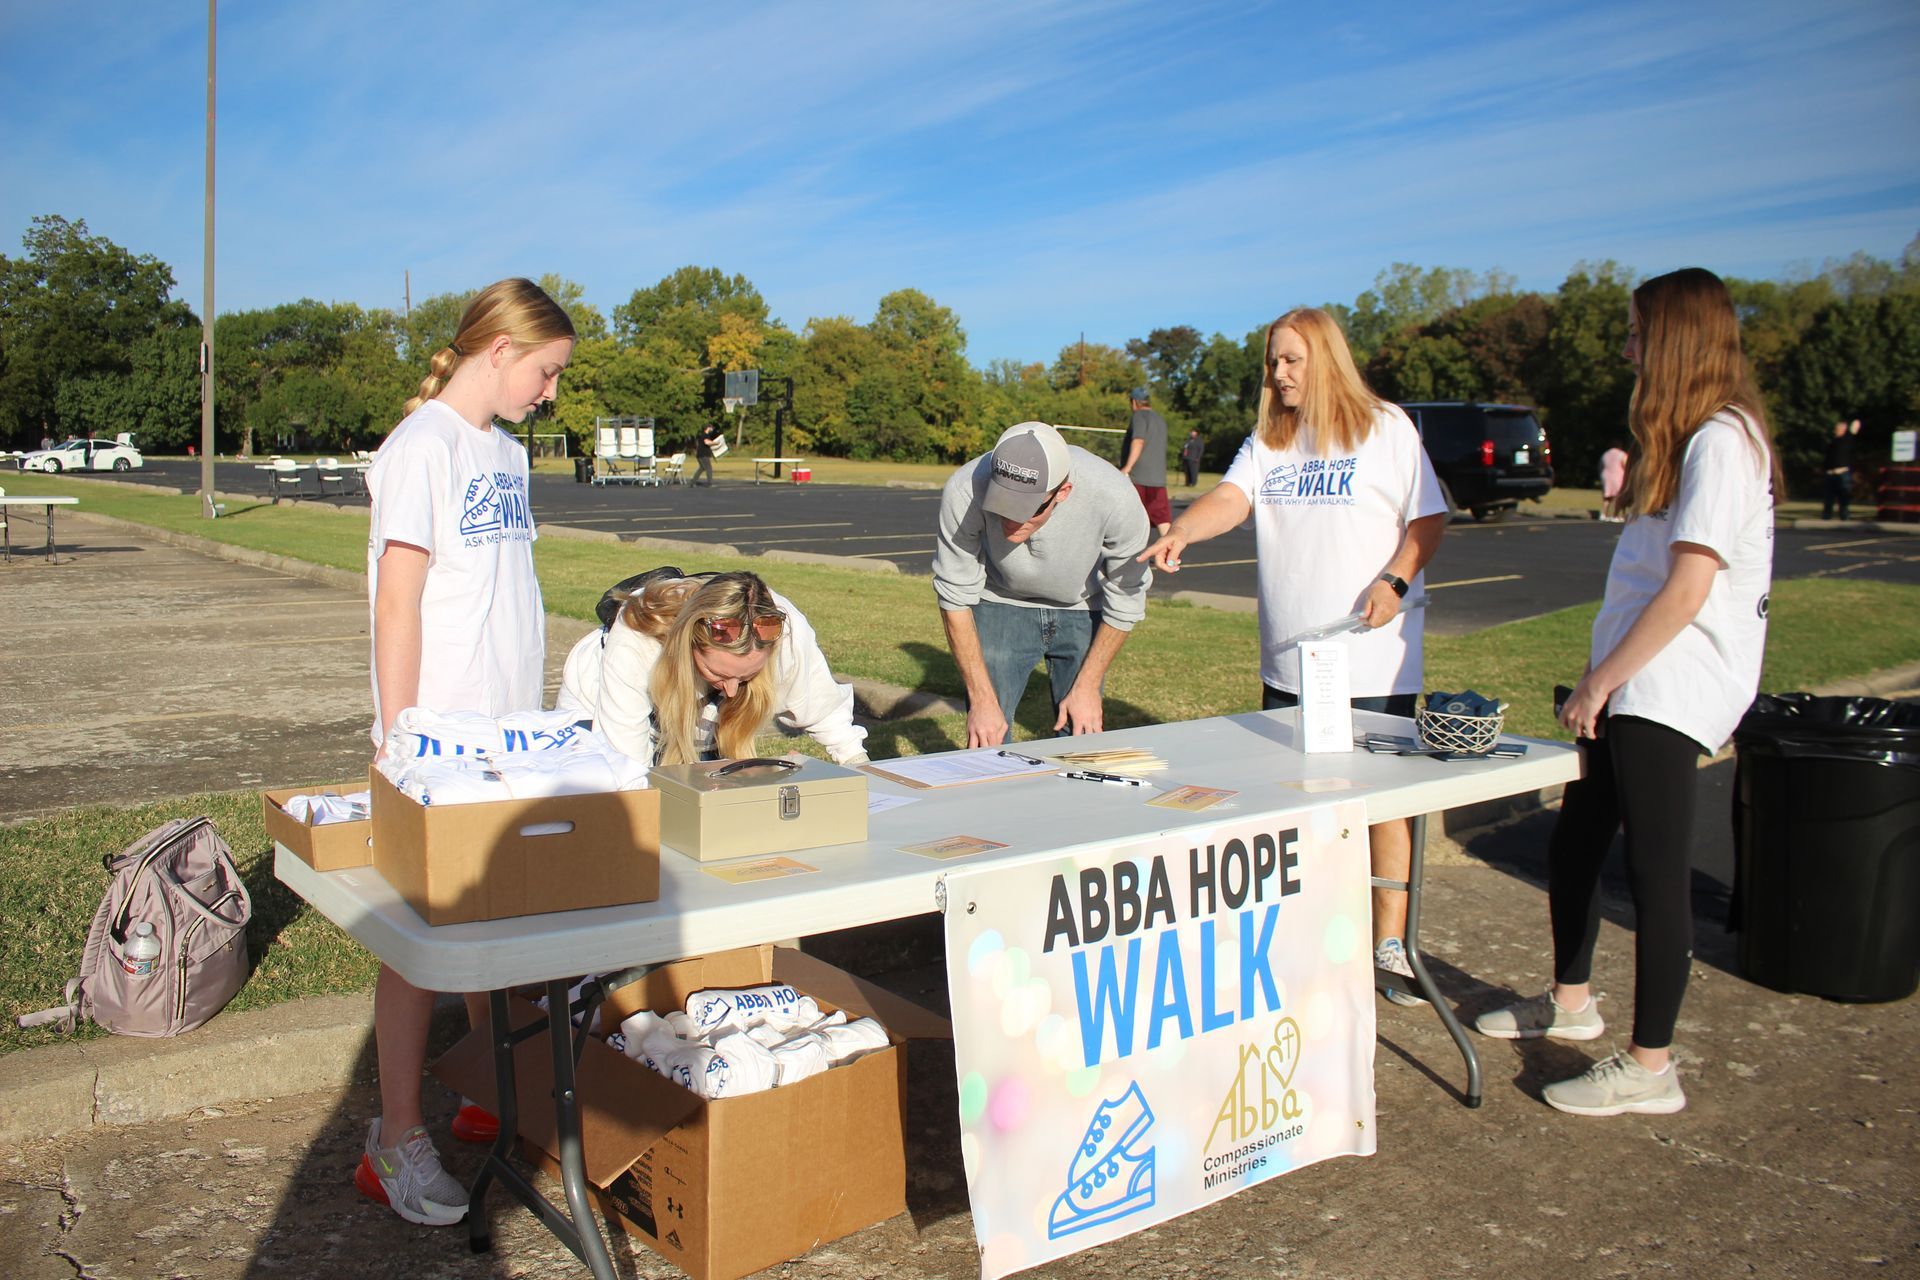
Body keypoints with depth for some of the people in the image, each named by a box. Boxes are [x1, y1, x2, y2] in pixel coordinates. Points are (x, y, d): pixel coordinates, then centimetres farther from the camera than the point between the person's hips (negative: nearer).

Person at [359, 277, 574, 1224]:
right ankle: (396, 1143, 12)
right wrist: (399, 740, -16)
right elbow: (400, 599, -15)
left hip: (509, 729, 8)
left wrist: (530, 713, 13)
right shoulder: (424, 446, -12)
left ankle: (491, 1098, 29)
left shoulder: (506, 451, 13)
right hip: (439, 737, -8)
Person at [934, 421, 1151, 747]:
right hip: (999, 607, 0)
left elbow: (1125, 601, -13)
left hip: (1082, 612, 0)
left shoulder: (1116, 499, -31)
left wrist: (1087, 686, -8)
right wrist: (982, 699, -18)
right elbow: (955, 597, -17)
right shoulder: (964, 491, -32)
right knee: (988, 742, -9)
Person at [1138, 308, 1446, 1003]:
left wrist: (1395, 581, -16)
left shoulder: (1385, 428, -1)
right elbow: (1232, 497, -5)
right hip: (1288, 660, 4)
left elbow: (1427, 517, 0)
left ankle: (1389, 943, 12)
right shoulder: (1267, 440, 10)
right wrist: (1182, 529, -25)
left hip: (1372, 659, -4)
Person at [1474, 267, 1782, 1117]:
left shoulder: (1722, 440, -14)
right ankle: (1570, 1003, 36)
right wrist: (1602, 678, 12)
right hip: (1635, 687, 10)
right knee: (1573, 846, 18)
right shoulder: (1682, 439, 17)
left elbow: (1688, 586, -20)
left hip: (1669, 690, -10)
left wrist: (1601, 680, -15)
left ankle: (1649, 1069, 8)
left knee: (1654, 870, -3)